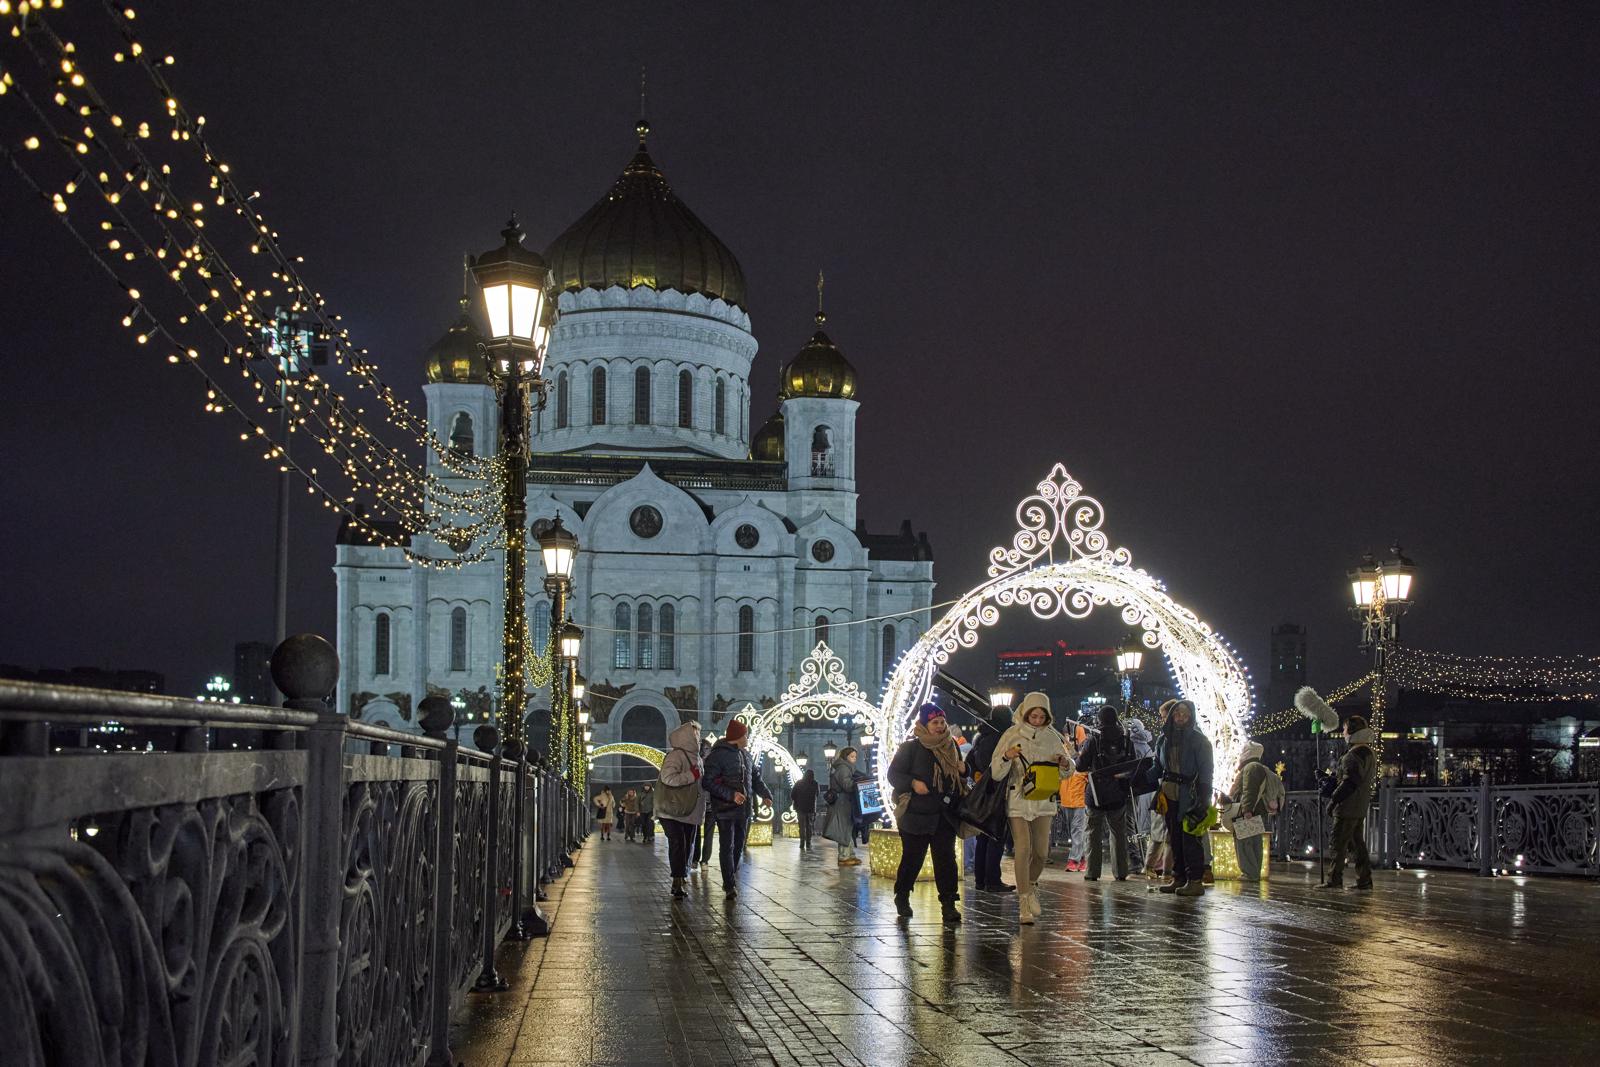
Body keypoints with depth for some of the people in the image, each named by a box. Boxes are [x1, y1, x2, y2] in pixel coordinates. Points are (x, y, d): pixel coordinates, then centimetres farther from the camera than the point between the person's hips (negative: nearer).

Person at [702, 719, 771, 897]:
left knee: (738, 846, 13)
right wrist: (731, 795, -25)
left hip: (744, 810, 8)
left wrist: (766, 794, 5)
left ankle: (730, 881, 24)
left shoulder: (745, 755, 14)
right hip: (725, 809, -8)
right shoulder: (717, 755, -12)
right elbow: (709, 782, -18)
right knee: (727, 848, -6)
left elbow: (756, 777, 22)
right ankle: (730, 886, -6)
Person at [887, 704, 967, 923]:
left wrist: (963, 769, 4)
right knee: (913, 857, 4)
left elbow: (959, 777, 28)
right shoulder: (911, 747, -3)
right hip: (918, 813, -4)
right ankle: (902, 897, 24)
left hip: (945, 813, 4)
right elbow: (893, 773, -4)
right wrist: (913, 783, -20)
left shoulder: (951, 746, 14)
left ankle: (948, 903, -4)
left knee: (946, 858, -4)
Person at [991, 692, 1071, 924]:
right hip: (1018, 800, -3)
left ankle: (1031, 885, 33)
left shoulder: (1052, 737, 4)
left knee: (1041, 852, 3)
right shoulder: (1012, 736, -5)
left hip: (1043, 801, 3)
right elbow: (996, 773, -8)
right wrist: (1006, 757, -28)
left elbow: (1066, 773, 11)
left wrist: (1065, 764, -12)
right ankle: (1024, 904, -6)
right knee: (1023, 850, -11)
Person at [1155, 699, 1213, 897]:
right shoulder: (1165, 738, 13)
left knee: (1190, 838, -9)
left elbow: (1205, 772, -7)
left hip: (1189, 797, -6)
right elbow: (1158, 767, 20)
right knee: (1175, 838, 7)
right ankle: (1179, 878, 12)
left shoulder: (1199, 740, -4)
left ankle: (1195, 881, -8)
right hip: (1170, 796, 6)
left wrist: (1203, 800, -15)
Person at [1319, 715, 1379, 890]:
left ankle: (1334, 879, -6)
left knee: (1338, 843, -5)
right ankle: (1364, 879, 13)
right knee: (1357, 843, 13)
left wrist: (1333, 800, -14)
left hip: (1348, 808, -10)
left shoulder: (1354, 756, -18)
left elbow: (1349, 783, -22)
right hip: (1361, 807, 10)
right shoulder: (1371, 753, 14)